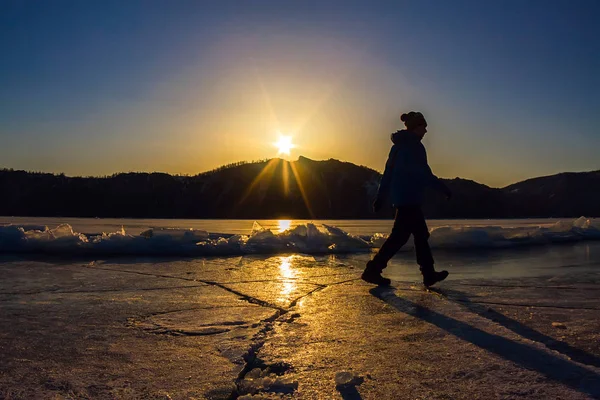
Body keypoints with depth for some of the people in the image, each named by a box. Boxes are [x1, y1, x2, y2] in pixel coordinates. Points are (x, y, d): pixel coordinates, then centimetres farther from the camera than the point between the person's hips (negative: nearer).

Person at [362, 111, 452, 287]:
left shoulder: (398, 145, 17)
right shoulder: (414, 146, -11)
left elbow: (388, 172, 16)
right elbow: (424, 173, -15)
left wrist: (381, 196, 17)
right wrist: (443, 188, -8)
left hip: (400, 197, 10)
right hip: (409, 197, -10)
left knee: (421, 233, 13)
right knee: (400, 235, -7)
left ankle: (429, 274, 17)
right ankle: (373, 270, -7)